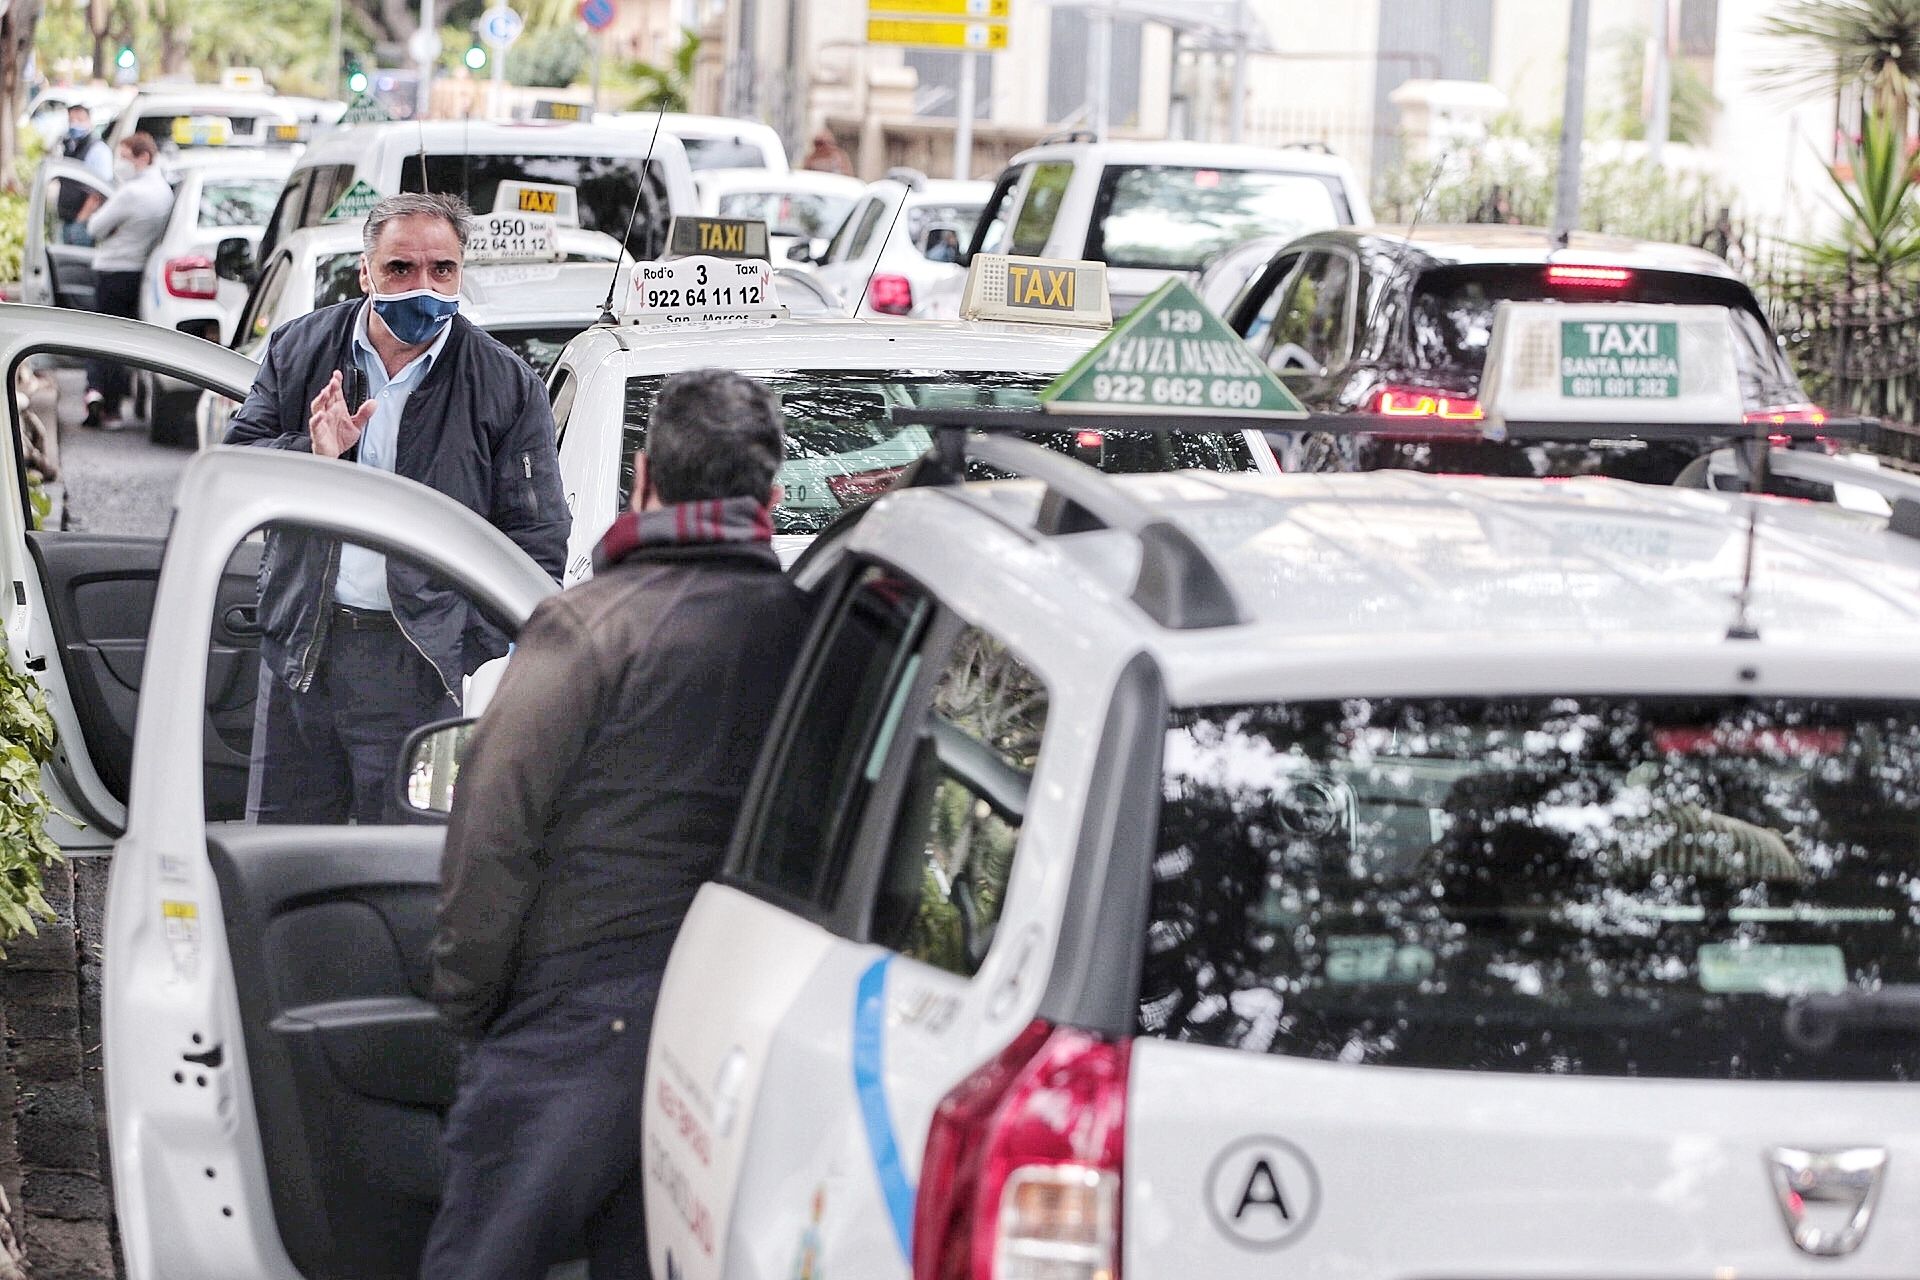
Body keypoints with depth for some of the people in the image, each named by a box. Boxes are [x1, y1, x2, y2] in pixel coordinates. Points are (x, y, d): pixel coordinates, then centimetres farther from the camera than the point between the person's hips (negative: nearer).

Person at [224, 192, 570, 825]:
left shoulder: (506, 386, -3)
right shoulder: (300, 349, 7)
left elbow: (538, 541, -3)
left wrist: (491, 668, -12)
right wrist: (310, 454, -13)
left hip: (422, 665, -3)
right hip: (300, 648, 4)